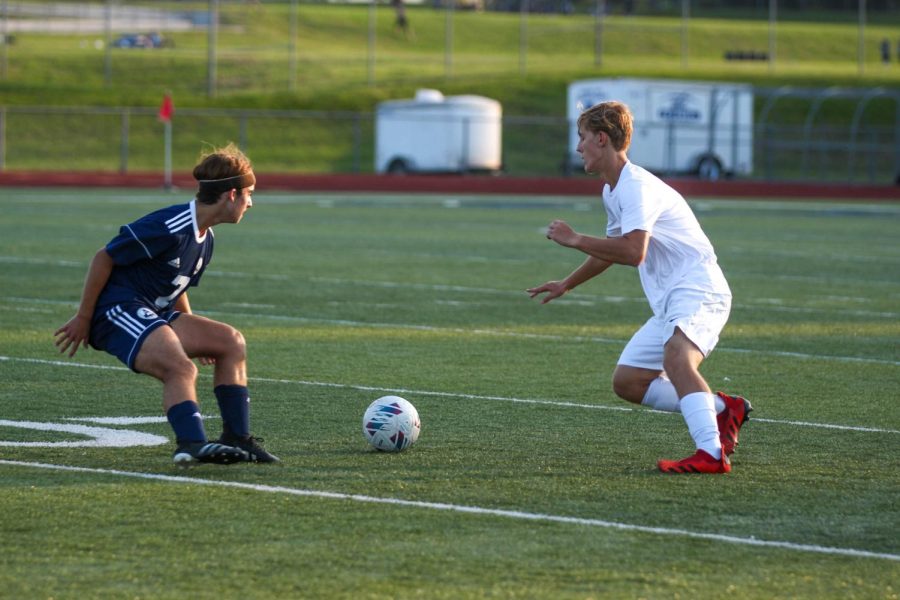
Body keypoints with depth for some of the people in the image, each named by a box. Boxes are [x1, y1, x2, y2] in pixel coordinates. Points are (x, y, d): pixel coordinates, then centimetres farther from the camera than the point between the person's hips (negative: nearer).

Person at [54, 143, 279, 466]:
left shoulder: (204, 239, 10)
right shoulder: (170, 227, -20)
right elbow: (104, 258, -15)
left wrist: (194, 337, 24)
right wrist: (83, 318, -11)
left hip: (155, 314, 10)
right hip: (118, 309, -10)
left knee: (230, 342, 1)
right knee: (181, 368, -31)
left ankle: (237, 438, -1)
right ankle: (193, 443, -45)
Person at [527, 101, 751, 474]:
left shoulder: (637, 186, -17)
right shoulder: (613, 191, 15)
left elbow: (633, 251, -31)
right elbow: (611, 249, 33)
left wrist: (574, 240, -21)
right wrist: (566, 285, 41)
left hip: (698, 291, -11)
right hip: (669, 302, 11)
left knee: (676, 357, -36)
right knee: (626, 382, 10)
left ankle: (712, 454, -46)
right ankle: (722, 409, 15)